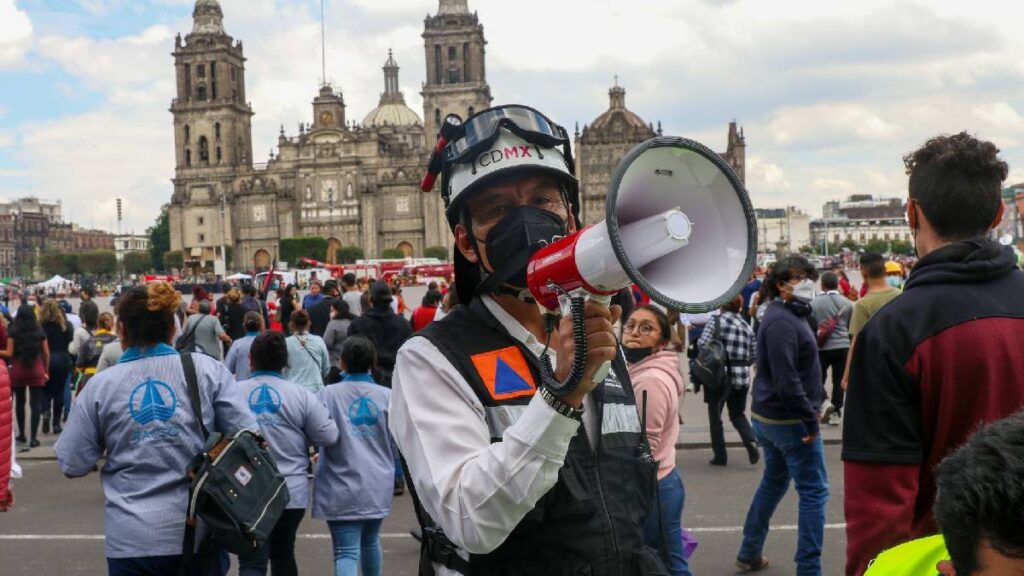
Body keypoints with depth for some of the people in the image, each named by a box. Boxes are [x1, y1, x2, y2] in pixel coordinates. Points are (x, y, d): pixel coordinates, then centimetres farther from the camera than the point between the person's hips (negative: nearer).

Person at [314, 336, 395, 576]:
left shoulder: (329, 394, -9)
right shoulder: (387, 396, -3)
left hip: (342, 486, -3)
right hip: (378, 485, 3)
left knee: (346, 552, -5)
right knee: (370, 541, 25)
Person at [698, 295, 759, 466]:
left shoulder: (716, 321, -5)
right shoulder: (747, 327, 9)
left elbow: (702, 344, -14)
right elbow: (754, 355, 9)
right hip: (742, 377, 4)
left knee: (715, 416, 10)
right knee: (738, 414, 18)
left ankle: (720, 455, 10)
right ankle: (751, 441, -7)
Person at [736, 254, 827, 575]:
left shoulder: (790, 315, 14)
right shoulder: (782, 321, -19)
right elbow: (786, 380, -26)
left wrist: (812, 404, 10)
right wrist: (810, 419, -22)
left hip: (768, 416, 10)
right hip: (789, 420, -10)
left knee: (773, 484, 21)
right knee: (814, 492, -4)